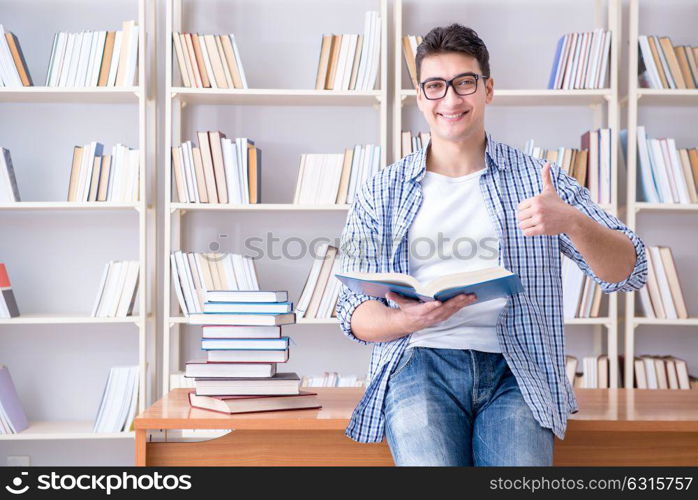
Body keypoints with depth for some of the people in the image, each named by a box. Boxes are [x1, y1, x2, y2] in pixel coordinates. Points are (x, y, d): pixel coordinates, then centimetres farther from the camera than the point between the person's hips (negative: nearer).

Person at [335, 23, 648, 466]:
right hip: (420, 361, 0)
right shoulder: (381, 194, 13)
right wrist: (408, 320, -14)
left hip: (514, 369, 0)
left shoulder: (540, 180, 12)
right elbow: (355, 314, 9)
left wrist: (572, 222, -14)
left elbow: (629, 273, 6)